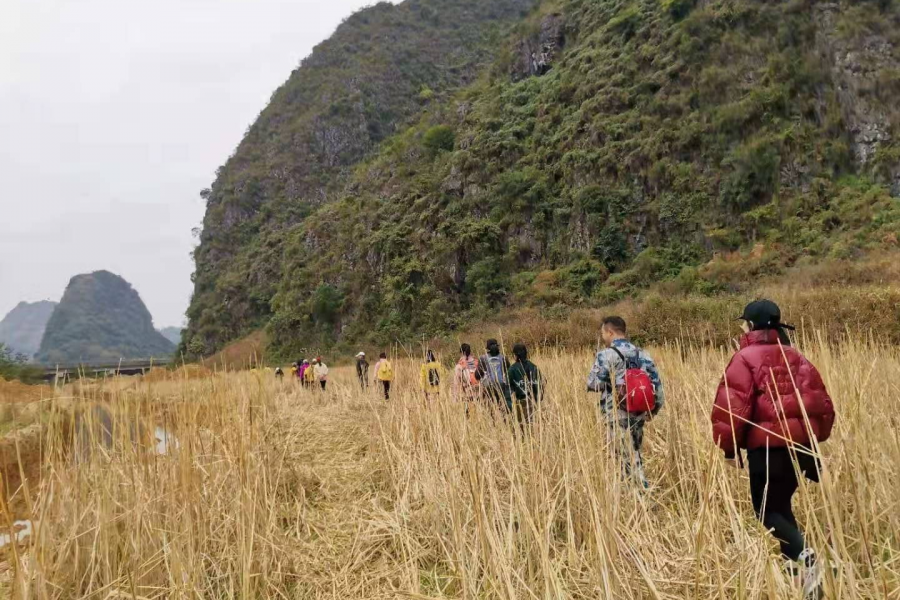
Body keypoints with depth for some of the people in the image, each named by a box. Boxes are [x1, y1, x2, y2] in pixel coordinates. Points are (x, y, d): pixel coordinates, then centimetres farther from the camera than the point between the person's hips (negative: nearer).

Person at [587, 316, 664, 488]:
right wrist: (654, 409, 17)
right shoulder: (642, 354, 9)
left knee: (629, 458, -2)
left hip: (618, 416, -6)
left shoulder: (606, 354, -10)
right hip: (638, 414, 7)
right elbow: (656, 384, 9)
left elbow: (594, 383, -11)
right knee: (634, 455, 17)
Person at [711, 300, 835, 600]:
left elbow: (733, 405, -15)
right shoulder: (796, 358, 12)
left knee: (767, 509, 4)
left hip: (767, 446, -6)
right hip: (801, 444, 6)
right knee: (781, 504, 19)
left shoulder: (745, 358, -8)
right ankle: (796, 561, 19)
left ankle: (803, 555, -17)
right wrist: (815, 437, 24)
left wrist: (729, 446, -5)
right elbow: (821, 402, 13)